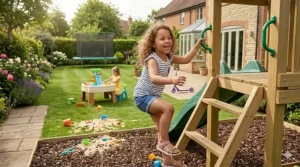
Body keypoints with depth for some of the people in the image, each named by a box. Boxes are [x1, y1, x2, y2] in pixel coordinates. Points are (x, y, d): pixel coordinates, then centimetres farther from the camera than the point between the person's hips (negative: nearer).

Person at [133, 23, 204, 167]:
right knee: (168, 108, -32)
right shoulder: (152, 59, -24)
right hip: (143, 96, -9)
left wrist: (197, 46, 0)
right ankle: (163, 142, -15)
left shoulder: (169, 57, 3)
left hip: (154, 96, 9)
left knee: (162, 128, 12)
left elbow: (186, 59, 9)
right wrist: (172, 80, -56)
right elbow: (154, 78, -41)